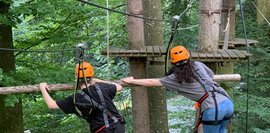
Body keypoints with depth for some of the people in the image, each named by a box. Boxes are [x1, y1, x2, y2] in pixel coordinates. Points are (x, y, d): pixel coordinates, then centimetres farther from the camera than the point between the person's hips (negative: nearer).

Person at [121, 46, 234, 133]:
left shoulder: (175, 78, 5)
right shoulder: (198, 65, 15)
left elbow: (151, 82, 10)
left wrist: (131, 81, 19)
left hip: (213, 109, -5)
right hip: (228, 102, 5)